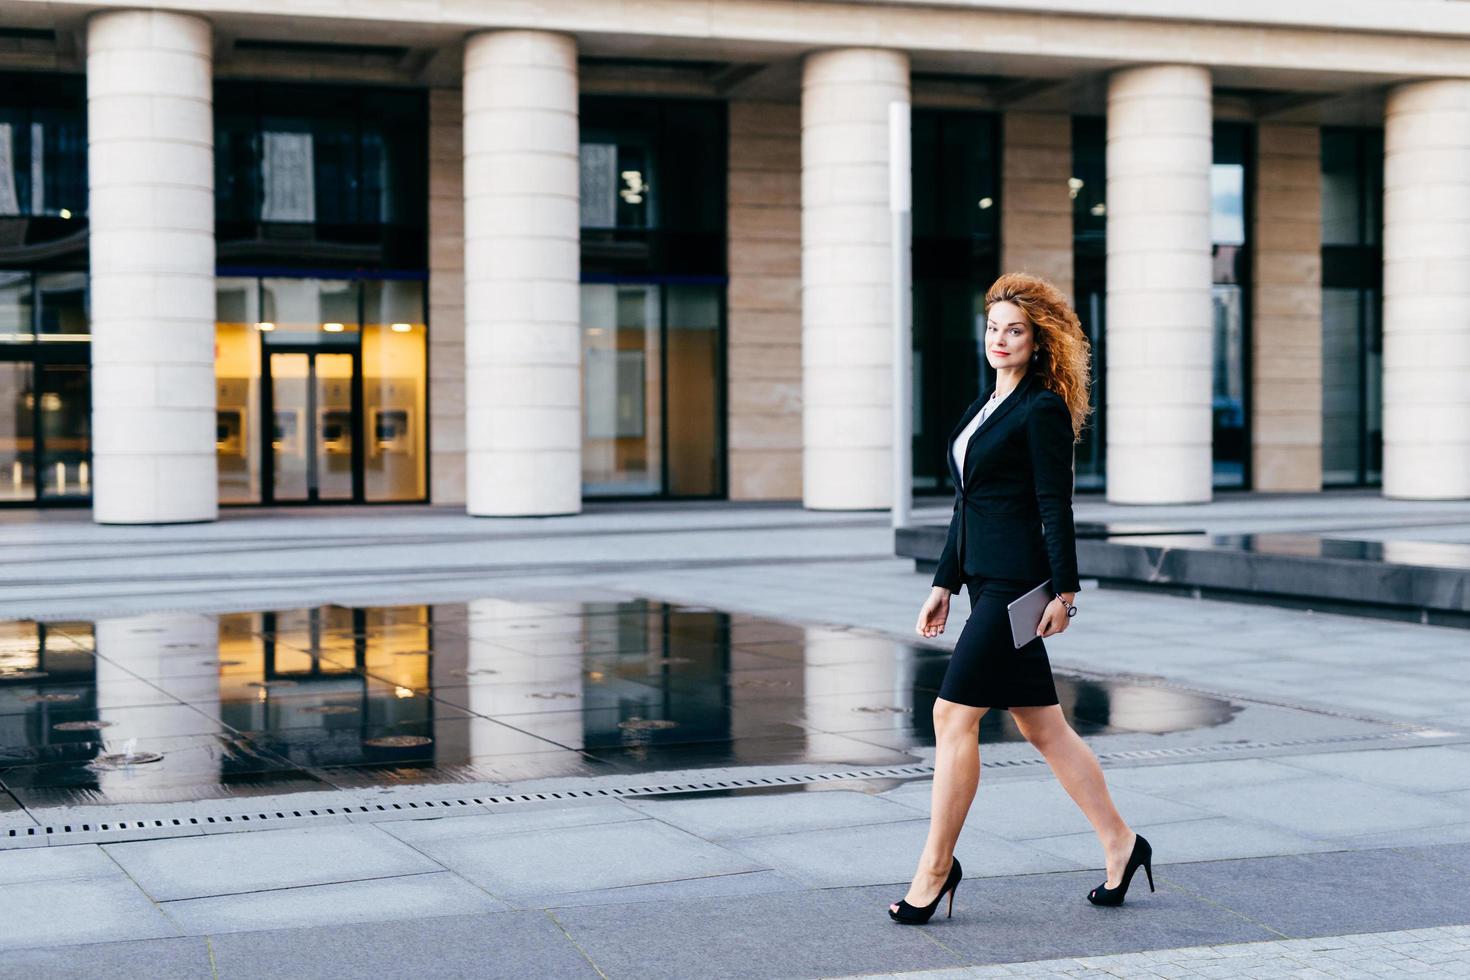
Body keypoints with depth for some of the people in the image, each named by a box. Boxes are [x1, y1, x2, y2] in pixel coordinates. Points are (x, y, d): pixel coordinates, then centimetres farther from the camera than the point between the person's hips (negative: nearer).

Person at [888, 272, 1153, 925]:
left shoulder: (1043, 410, -8)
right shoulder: (986, 409, 18)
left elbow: (1055, 506, -12)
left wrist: (1064, 591, -15)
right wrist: (944, 585, 18)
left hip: (1017, 585, -9)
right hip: (987, 583, 9)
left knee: (954, 715, -8)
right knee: (1042, 727, 11)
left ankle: (936, 865, -1)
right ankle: (1119, 843, 20)